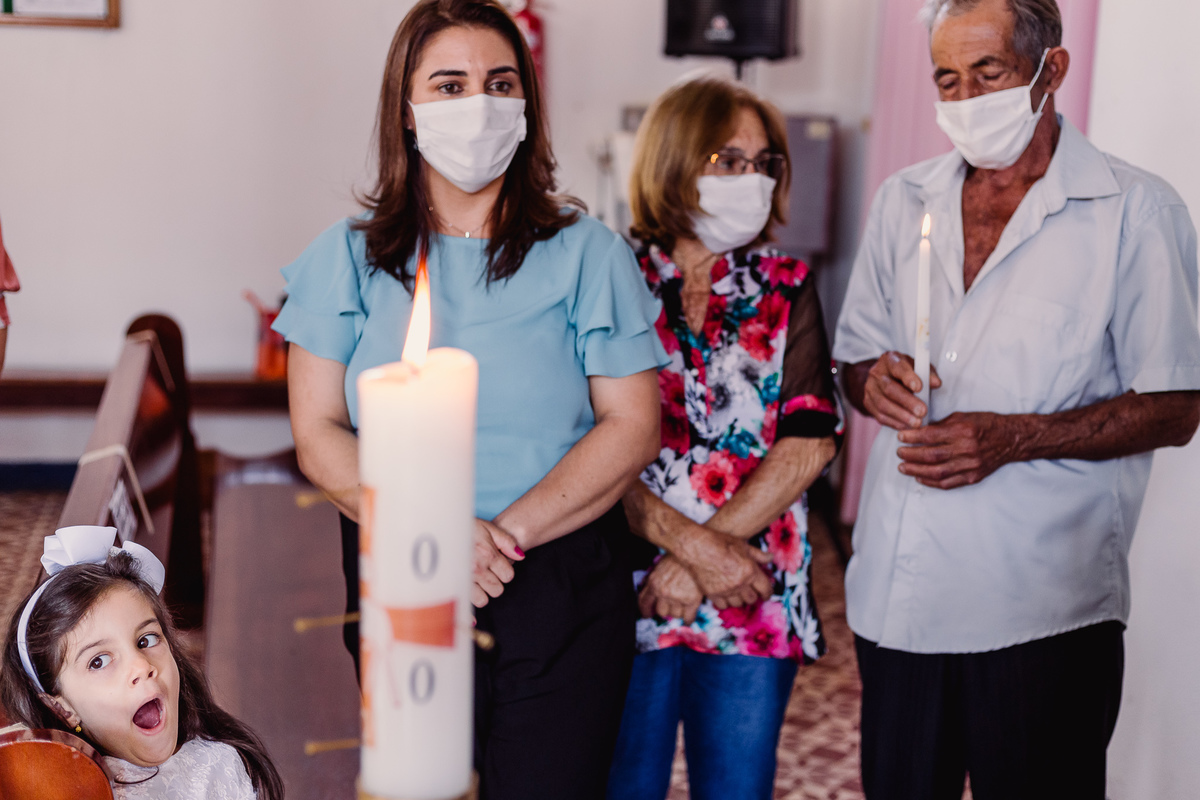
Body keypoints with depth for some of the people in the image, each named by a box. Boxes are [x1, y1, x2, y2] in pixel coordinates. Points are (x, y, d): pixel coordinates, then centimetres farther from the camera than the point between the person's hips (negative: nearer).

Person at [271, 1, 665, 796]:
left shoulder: (586, 253, 1)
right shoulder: (348, 257, 4)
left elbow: (632, 426, -4)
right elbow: (320, 435, -1)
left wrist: (509, 532, -16)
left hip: (561, 590, -1)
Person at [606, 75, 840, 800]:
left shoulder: (786, 289, 6)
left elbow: (809, 443, -3)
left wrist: (695, 560, -11)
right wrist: (689, 540, -17)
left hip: (754, 601, 2)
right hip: (629, 598, -1)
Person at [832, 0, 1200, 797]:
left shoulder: (1135, 210, -4)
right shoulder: (904, 200, 11)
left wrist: (1013, 438, -20)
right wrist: (872, 379, -6)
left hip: (1044, 611, -4)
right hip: (894, 595, 5)